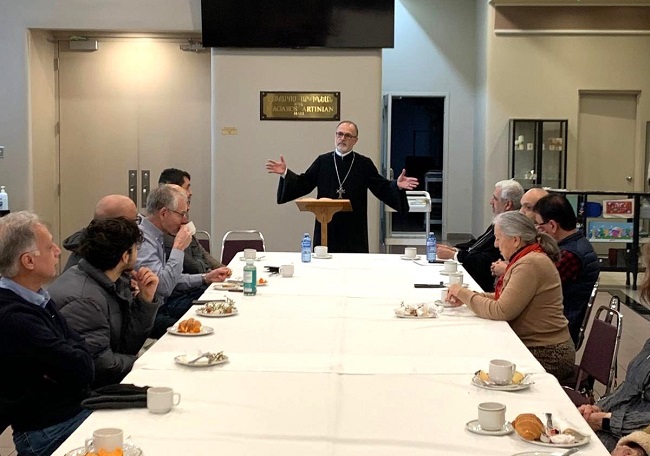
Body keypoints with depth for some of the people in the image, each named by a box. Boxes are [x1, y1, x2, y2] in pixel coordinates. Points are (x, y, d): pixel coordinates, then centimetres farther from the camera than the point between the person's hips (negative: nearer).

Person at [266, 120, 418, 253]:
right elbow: (303, 184, 6)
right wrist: (285, 173, -6)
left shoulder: (364, 164, 3)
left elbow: (382, 188, -1)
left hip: (354, 231, -1)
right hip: (326, 228, 1)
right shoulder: (323, 161, 7)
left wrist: (397, 186, -19)